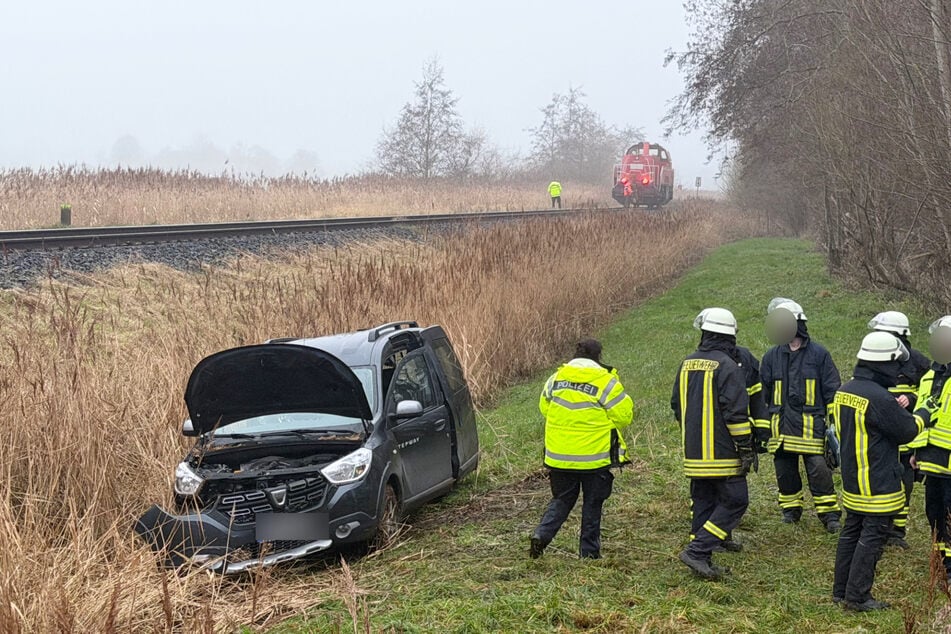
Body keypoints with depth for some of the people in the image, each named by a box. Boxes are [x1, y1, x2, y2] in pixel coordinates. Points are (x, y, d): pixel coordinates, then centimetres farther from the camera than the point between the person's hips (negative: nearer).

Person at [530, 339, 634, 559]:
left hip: (559, 455, 4)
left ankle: (542, 534, -3)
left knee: (561, 499, 17)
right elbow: (624, 416, -8)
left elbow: (544, 407, 14)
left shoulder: (557, 378, 2)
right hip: (593, 456, -3)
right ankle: (589, 551, 14)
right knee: (592, 503, 10)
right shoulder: (605, 382, -11)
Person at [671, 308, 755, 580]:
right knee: (734, 501, -1)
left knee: (703, 503, 13)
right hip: (722, 453, -7)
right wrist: (746, 448, -11)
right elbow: (736, 412, -17)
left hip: (694, 453, 7)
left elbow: (677, 405, 18)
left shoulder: (687, 364, 9)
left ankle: (703, 562, 15)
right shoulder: (727, 367, -14)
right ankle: (697, 551, -9)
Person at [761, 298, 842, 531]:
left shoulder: (819, 354, 0)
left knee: (819, 470, -6)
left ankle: (829, 513, 3)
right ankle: (791, 508, 26)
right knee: (785, 471, 10)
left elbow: (832, 390, 4)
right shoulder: (772, 356, 8)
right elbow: (762, 392, 14)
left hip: (811, 424, -3)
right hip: (781, 424, 3)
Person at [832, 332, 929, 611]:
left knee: (851, 532, 16)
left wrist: (896, 409, 10)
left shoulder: (844, 391, 4)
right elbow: (907, 431, -13)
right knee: (872, 538, 0)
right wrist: (922, 417, 7)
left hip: (853, 481, 9)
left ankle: (840, 591, 23)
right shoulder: (880, 398, -24)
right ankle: (857, 596, 4)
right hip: (878, 487, -9)